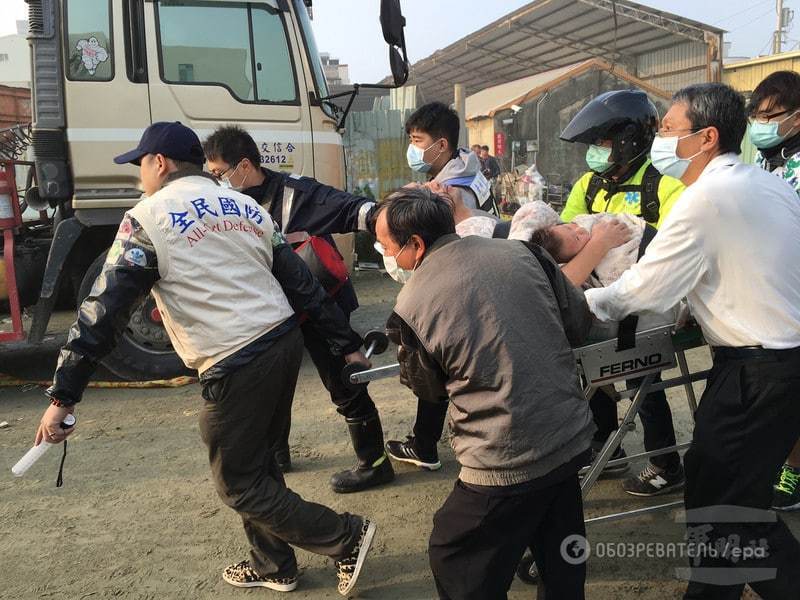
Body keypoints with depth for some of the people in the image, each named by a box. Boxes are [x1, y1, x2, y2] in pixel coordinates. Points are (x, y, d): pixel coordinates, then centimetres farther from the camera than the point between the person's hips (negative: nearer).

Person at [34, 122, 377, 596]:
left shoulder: (149, 219, -5)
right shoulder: (247, 207, 14)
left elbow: (105, 309, -9)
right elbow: (302, 283, 13)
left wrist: (63, 396, -5)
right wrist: (347, 345, 16)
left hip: (237, 365, -8)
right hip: (285, 342, 8)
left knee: (239, 484, 9)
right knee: (257, 461, 22)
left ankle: (347, 537, 12)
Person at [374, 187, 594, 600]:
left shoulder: (411, 305, -14)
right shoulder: (520, 251, -4)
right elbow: (578, 322, 6)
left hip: (509, 464, -5)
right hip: (573, 438, 5)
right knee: (560, 558, 27)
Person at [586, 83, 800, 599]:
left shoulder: (706, 198, -18)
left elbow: (637, 293, -16)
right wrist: (697, 306, 14)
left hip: (756, 371, -9)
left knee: (717, 499, 1)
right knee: (740, 495, 20)